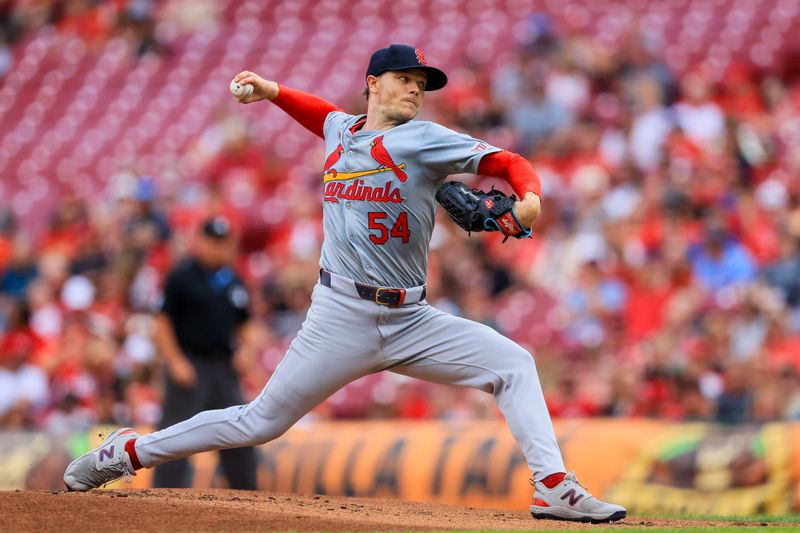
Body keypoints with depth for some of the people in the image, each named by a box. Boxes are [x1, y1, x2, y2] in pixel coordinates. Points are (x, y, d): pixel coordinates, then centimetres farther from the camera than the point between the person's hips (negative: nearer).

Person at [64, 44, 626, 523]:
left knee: (513, 364, -15)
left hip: (410, 320, 0)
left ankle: (554, 487, -15)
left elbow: (511, 162, -8)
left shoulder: (424, 139, 0)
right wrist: (271, 91, 24)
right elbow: (326, 115, 37)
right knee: (262, 421, 2)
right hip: (342, 317, 0)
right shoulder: (343, 131, 10)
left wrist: (529, 199, -29)